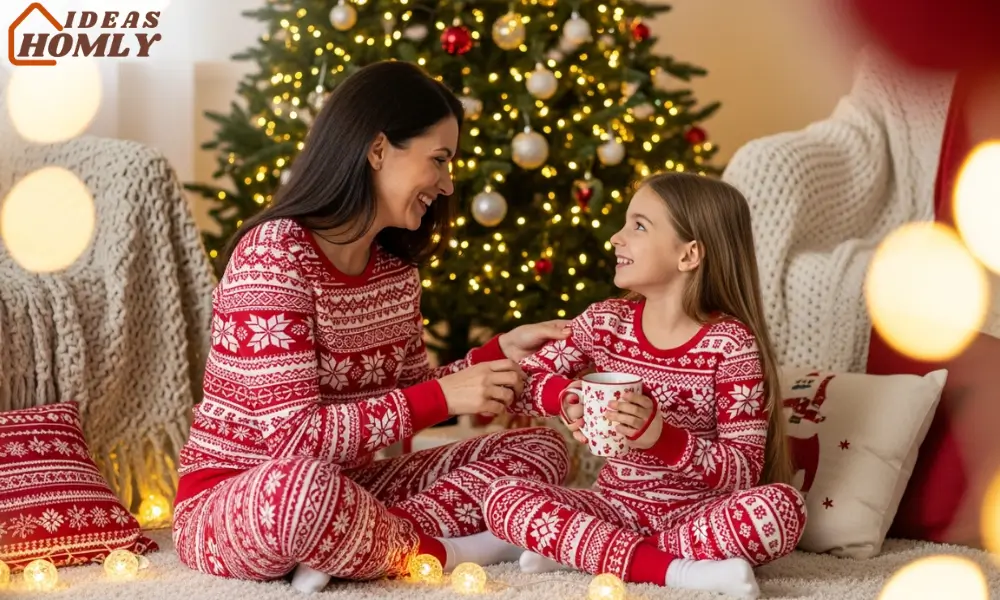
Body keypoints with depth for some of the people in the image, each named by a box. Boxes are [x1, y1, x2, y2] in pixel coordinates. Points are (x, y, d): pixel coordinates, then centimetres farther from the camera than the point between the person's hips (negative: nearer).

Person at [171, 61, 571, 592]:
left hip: (345, 488, 9)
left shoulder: (394, 264, 6)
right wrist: (444, 398, -26)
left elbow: (404, 399, 9)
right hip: (233, 504, -8)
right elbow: (295, 436, -26)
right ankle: (436, 551, -13)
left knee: (539, 447, 1)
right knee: (301, 484, -44)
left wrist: (501, 351, -2)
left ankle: (341, 551, -16)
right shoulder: (274, 256, -20)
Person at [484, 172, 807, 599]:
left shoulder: (731, 345, -11)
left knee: (782, 507, -32)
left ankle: (577, 549, -22)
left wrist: (662, 438, -29)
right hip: (616, 506, 3)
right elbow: (520, 380, 8)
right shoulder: (605, 322, 0)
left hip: (697, 513, -3)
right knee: (504, 497, -20)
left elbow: (745, 469, -13)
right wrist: (566, 398, -15)